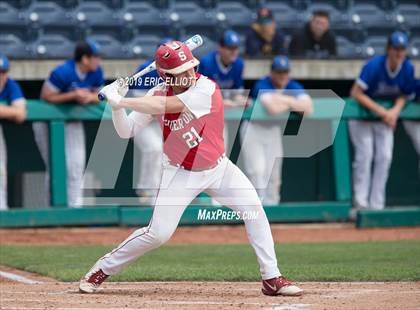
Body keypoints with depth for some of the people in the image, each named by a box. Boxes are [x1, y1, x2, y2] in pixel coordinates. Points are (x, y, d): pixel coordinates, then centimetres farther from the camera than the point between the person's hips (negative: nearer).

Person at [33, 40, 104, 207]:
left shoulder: (96, 73, -9)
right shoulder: (62, 72, -28)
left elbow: (99, 96, 4)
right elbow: (46, 96, -23)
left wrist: (89, 97, -21)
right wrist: (74, 95, -28)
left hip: (72, 122, 6)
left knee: (76, 164, -1)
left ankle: (75, 205, 3)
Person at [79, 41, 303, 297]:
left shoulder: (206, 89, -24)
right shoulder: (158, 94, -12)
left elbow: (165, 106, -35)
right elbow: (126, 132, -9)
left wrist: (121, 101, -34)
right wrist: (116, 105, -26)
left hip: (219, 167, 0)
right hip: (182, 174, 0)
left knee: (254, 209, -14)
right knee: (158, 234, -8)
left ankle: (272, 278, -5)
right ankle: (103, 269, 9)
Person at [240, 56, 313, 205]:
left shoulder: (293, 87, -9)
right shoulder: (263, 85, -24)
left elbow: (308, 108, -24)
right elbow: (273, 108, -41)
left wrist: (283, 99, -29)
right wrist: (292, 104, -23)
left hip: (274, 130, 5)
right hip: (253, 128, -5)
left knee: (273, 174, 5)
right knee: (257, 170, -15)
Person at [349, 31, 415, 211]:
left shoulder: (408, 69, -12)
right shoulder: (374, 66, -26)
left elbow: (404, 95, 1)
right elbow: (356, 93, -28)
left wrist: (395, 110, -21)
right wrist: (381, 111, -31)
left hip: (385, 117, 4)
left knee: (385, 157, -5)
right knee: (365, 154, -15)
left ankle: (376, 206, 0)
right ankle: (360, 202, -13)